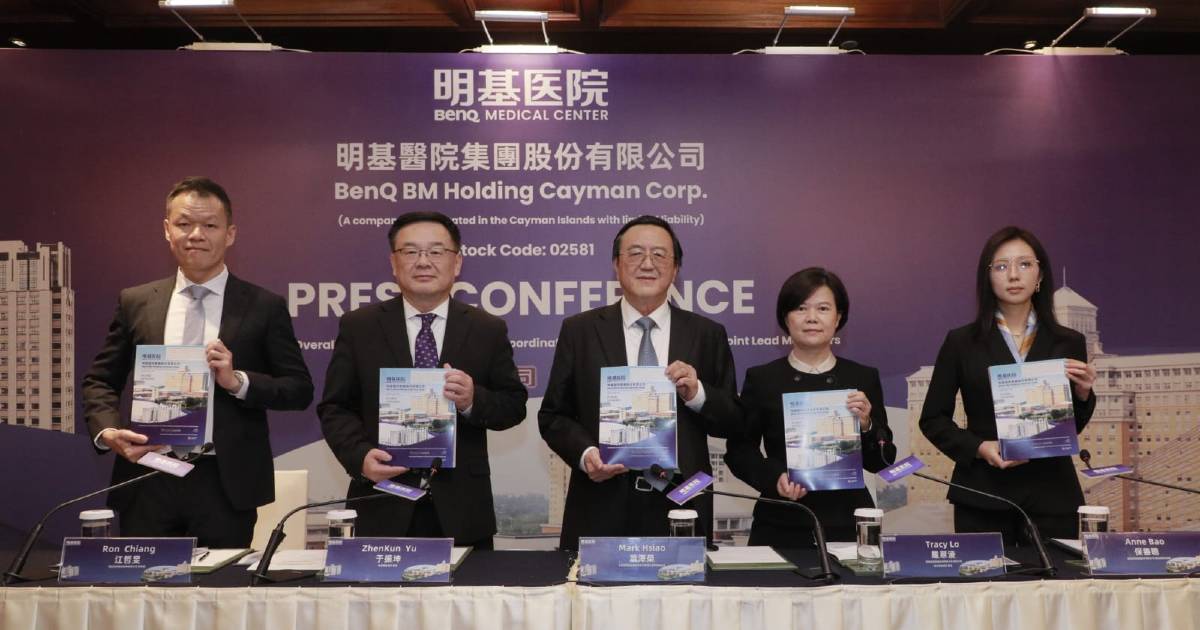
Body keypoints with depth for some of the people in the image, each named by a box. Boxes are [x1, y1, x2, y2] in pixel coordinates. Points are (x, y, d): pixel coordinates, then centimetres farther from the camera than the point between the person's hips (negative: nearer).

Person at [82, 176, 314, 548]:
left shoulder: (264, 307, 1)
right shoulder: (135, 303, 8)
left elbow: (300, 390, 0)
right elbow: (99, 381, 13)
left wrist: (238, 381, -14)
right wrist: (107, 431, -5)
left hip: (225, 485, -2)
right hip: (147, 484, 2)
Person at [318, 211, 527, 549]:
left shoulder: (488, 330, 4)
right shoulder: (358, 326, 4)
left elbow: (515, 405, 4)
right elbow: (335, 407, 3)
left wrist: (473, 400, -17)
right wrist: (361, 456, -14)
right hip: (384, 508, 0)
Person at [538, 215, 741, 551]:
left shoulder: (708, 335, 5)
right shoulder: (579, 330, 3)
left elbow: (734, 422, 6)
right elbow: (553, 416, 5)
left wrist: (697, 394, -12)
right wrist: (584, 453, -13)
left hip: (681, 509, 1)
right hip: (602, 509, 0)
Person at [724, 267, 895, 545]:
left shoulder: (864, 378, 4)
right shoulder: (762, 378, 1)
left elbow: (880, 463, 5)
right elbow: (739, 451, 4)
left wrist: (866, 426, -13)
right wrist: (774, 478, -13)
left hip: (847, 524, 1)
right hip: (781, 526, -1)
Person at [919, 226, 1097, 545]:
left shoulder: (1068, 343, 5)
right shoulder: (961, 342, 1)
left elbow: (1072, 428, 12)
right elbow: (932, 419, 5)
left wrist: (1083, 394, -7)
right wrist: (978, 447, -10)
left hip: (1051, 494, 2)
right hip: (983, 495, -1)